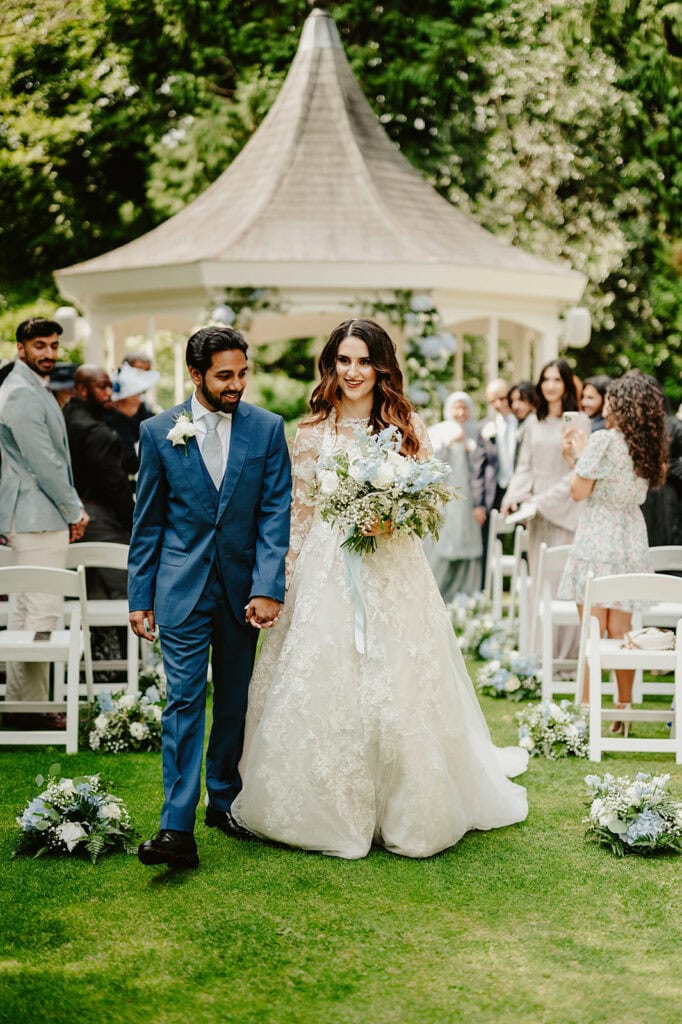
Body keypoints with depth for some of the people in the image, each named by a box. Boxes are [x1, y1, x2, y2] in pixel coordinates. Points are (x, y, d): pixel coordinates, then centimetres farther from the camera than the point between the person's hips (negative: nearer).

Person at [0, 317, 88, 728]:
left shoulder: (34, 389, 18)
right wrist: (75, 512, -10)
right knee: (43, 614, -9)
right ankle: (33, 708, -5)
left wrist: (72, 507, 16)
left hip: (33, 517, 11)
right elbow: (43, 462, -19)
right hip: (38, 517, -11)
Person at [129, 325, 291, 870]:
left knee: (234, 702, 11)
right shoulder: (159, 432, -1)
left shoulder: (268, 428, 0)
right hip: (182, 588, -1)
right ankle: (177, 829, -9)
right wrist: (140, 596, 3)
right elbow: (147, 520, 4)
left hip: (242, 587, 2)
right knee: (185, 701, -7)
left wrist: (268, 588, -12)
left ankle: (224, 800, 28)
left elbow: (276, 513, -3)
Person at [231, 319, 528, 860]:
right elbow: (300, 515, 7)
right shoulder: (312, 432, 6)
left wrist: (392, 520, -15)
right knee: (325, 694, 0)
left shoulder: (407, 426, 4)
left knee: (396, 690, 0)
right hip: (326, 574, 1)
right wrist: (289, 581, 2)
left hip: (394, 575, -1)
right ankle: (333, 811, 14)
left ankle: (406, 812, 14)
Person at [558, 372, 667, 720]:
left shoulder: (604, 440, -13)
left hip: (597, 543, -7)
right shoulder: (649, 446, 9)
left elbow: (579, 491, -11)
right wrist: (578, 458, 18)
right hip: (631, 544, 7)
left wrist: (579, 455, 4)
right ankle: (624, 711, 17)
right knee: (620, 634, 12)